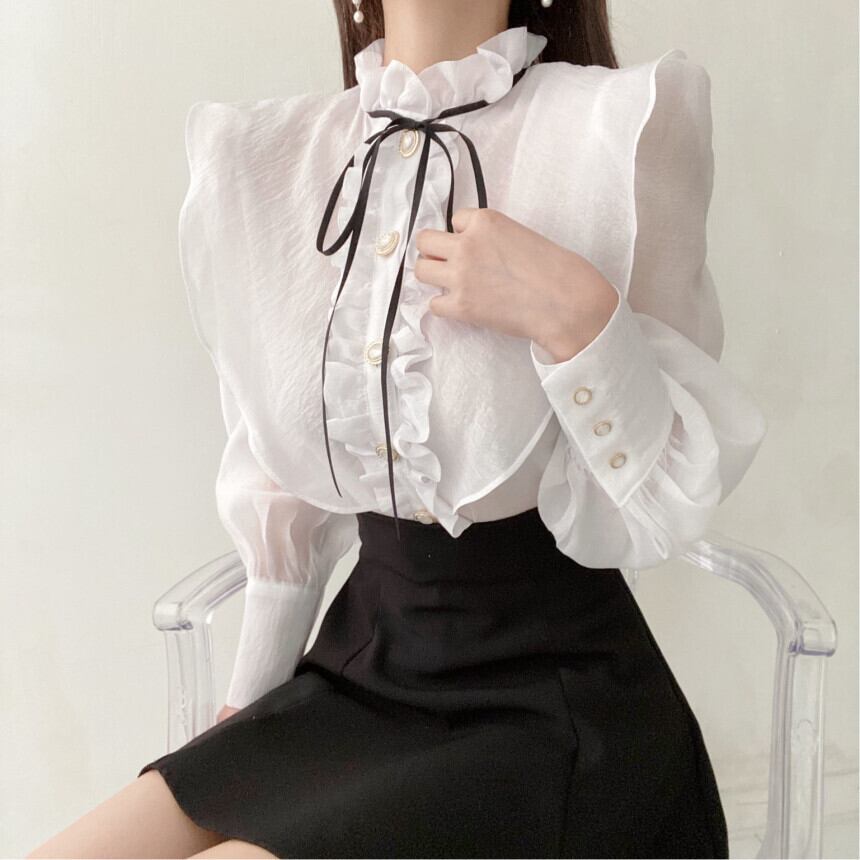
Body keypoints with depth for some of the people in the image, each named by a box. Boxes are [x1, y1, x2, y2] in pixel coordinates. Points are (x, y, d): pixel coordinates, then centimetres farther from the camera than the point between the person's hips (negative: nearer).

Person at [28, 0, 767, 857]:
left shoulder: (618, 125, -13)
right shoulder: (252, 154, 1)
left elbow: (662, 499, -10)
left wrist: (574, 318, -27)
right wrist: (248, 698, 19)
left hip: (555, 703, -4)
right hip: (361, 673, 5)